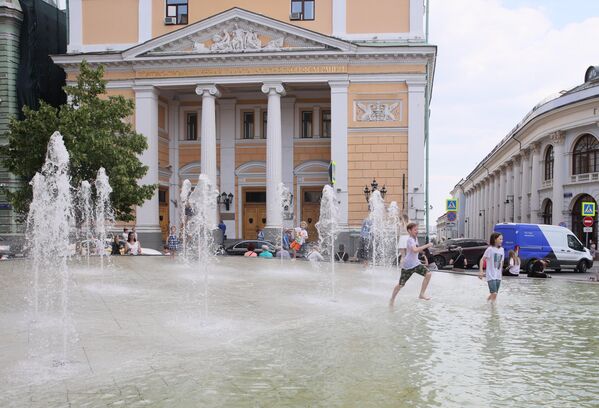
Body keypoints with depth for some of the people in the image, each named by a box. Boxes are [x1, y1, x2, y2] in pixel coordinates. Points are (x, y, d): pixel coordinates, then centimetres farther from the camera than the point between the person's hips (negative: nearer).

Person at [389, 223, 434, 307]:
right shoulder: (410, 240, -20)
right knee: (401, 284, 3)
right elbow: (415, 250, -39)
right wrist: (426, 245, -34)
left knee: (428, 274, -12)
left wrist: (425, 248, 9)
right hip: (407, 266, -7)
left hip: (416, 263, 8)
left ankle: (422, 294, -2)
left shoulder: (415, 238, 8)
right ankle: (392, 298, 25)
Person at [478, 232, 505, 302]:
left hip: (498, 276, 7)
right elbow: (482, 260, -11)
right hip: (491, 276, -7)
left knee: (493, 294, 12)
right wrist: (481, 271, -19)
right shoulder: (490, 249, -10)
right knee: (494, 294, -14)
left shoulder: (502, 249, 8)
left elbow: (501, 262, 17)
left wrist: (500, 273, 17)